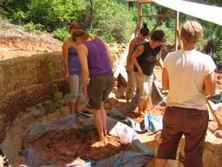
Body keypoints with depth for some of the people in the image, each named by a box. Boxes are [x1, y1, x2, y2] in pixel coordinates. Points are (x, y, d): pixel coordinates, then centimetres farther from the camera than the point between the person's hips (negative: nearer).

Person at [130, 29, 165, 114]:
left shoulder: (158, 48, -7)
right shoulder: (143, 47, -25)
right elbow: (133, 57, -17)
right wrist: (139, 68, -21)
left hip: (150, 73, 6)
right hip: (140, 73, -6)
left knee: (148, 93, 11)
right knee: (144, 92, -7)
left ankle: (144, 110, 28)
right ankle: (140, 111, 12)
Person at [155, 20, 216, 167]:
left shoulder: (170, 58, -10)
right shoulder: (205, 60, -17)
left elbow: (165, 85, 0)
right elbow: (210, 91, -10)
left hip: (173, 110, 2)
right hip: (197, 113, -2)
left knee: (165, 147, 22)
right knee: (194, 154, 14)